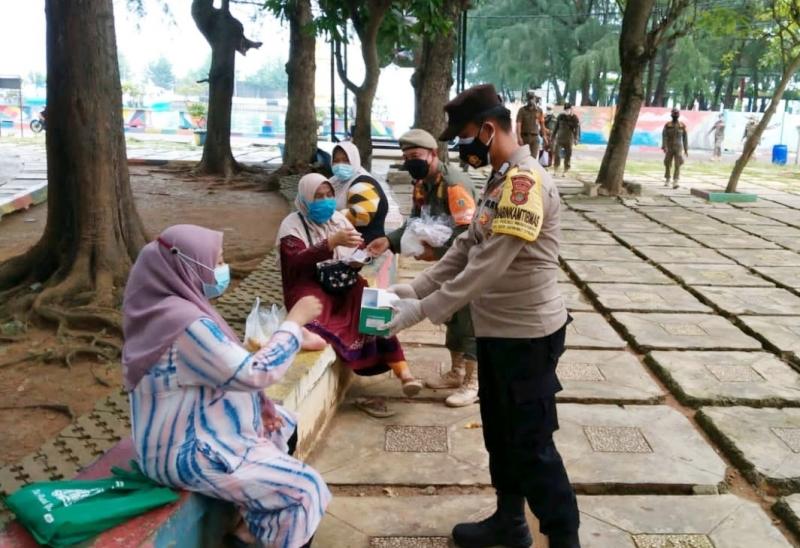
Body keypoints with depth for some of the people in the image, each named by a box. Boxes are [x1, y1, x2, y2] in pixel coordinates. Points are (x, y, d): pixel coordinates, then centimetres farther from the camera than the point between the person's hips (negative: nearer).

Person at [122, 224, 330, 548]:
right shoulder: (186, 323, -29)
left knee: (285, 427, 24)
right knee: (305, 489, -9)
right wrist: (295, 320, -16)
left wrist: (259, 405, 2)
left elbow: (226, 370, 11)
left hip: (197, 428, 10)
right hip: (189, 452, -10)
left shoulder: (168, 306, 2)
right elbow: (255, 373, -26)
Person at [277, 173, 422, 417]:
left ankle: (401, 370, -30)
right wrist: (332, 242, -31)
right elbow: (298, 262, -20)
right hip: (310, 289, -4)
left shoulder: (338, 218, 13)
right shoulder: (292, 225, -3)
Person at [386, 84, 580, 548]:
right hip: (497, 329, 10)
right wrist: (415, 287, 3)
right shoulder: (500, 180, 11)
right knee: (500, 434, 20)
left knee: (532, 445, 3)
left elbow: (488, 266, -26)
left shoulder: (526, 182, -21)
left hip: (527, 333, -10)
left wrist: (422, 310, -24)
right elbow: (467, 248, 12)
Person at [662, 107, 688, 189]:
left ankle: (675, 182, -20)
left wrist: (686, 149, 4)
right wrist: (664, 147, -26)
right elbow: (664, 137, -12)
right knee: (667, 165, 9)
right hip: (669, 148, 0)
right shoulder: (667, 125, -3)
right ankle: (667, 180, 31)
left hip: (678, 148, 0)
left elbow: (685, 138, 5)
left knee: (677, 165, -13)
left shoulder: (682, 126, 0)